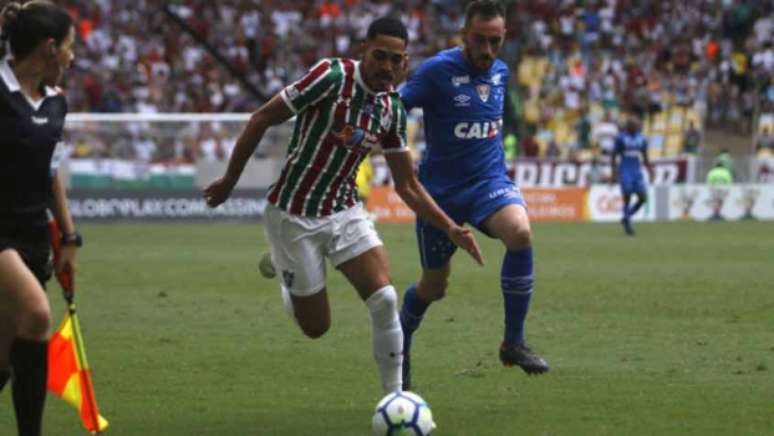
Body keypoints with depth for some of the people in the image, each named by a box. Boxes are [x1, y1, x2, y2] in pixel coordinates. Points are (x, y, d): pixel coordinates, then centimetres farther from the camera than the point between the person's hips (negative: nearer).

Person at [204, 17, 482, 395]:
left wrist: (450, 229, -3)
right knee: (315, 327, 4)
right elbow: (261, 119, -14)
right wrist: (229, 181, -9)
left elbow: (406, 184, 7)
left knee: (384, 299, -16)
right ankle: (282, 271, 35)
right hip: (293, 217, -4)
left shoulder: (392, 109, -2)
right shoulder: (331, 76, -20)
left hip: (344, 212, 4)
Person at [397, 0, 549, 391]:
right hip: (441, 190, -3)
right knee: (434, 286, 8)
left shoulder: (500, 72, 4)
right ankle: (399, 347, 41)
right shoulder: (437, 71, -14)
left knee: (520, 232, -29)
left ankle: (513, 343, -18)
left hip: (489, 181, 3)